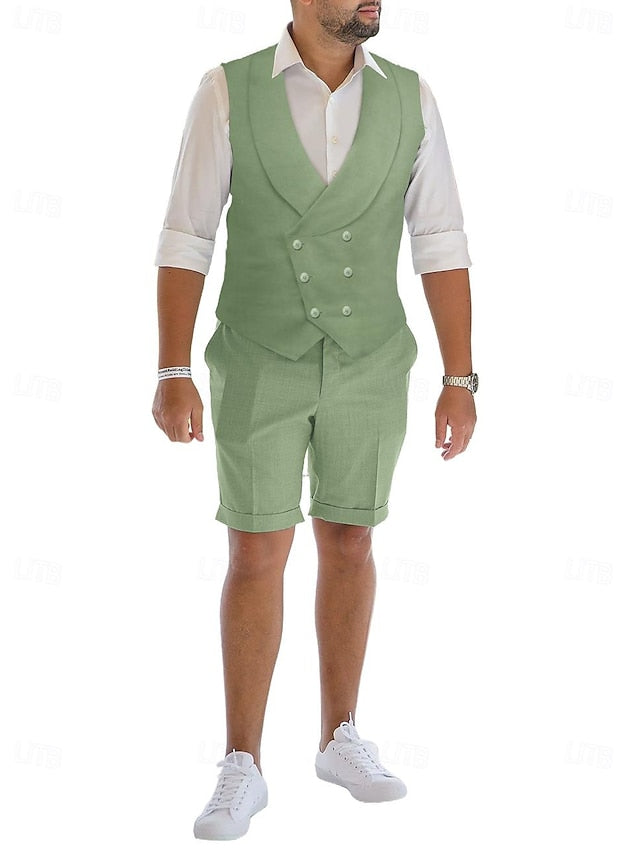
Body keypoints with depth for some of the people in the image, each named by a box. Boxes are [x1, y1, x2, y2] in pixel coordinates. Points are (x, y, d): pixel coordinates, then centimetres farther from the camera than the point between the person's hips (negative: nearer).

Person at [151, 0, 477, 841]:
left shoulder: (410, 98, -2)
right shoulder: (228, 92, -8)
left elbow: (441, 247, -1)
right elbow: (185, 242, -7)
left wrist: (460, 380, -5)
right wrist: (172, 376, -13)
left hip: (368, 364, 2)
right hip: (262, 366, -2)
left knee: (348, 545, 11)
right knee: (257, 557, -2)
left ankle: (341, 738, 27)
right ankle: (242, 769, 10)